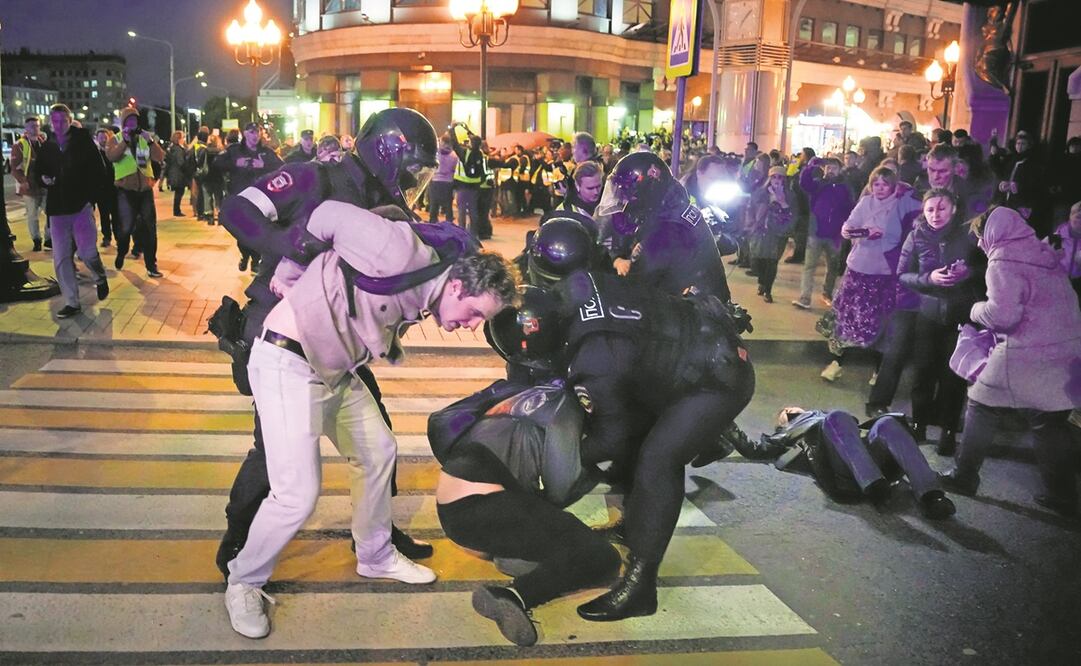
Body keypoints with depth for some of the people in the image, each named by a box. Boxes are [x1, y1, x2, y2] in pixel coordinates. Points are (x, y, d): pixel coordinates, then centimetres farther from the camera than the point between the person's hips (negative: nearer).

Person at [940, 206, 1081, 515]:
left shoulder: (1003, 260, -10)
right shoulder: (1044, 254, 14)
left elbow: (1002, 314, -18)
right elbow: (1042, 304, 18)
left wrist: (977, 310, 2)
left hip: (1026, 357, -7)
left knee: (983, 408, 9)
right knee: (1050, 424, 14)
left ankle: (964, 477, 17)